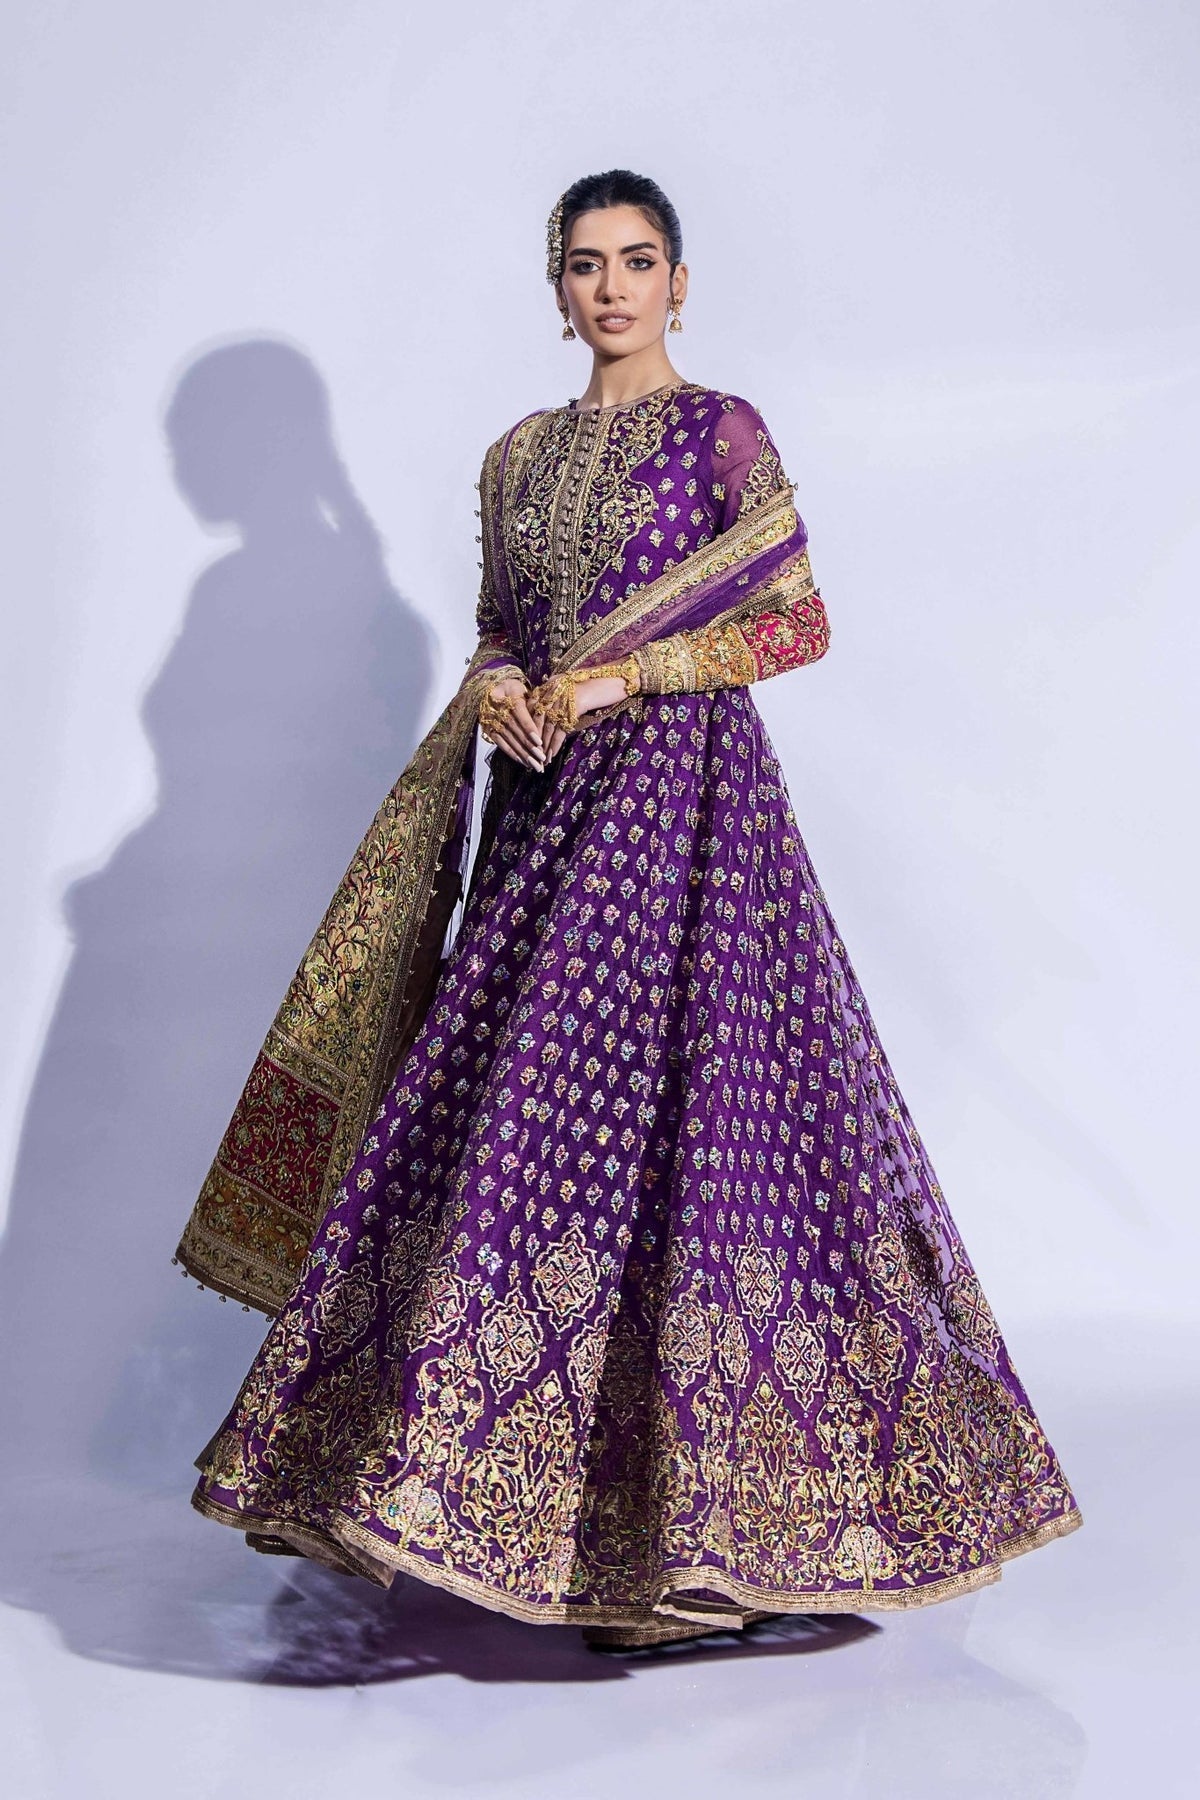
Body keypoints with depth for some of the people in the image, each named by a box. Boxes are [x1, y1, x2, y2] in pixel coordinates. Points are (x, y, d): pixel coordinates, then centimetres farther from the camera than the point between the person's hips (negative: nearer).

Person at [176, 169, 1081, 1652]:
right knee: (506, 1115, 1)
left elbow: (800, 621, -4)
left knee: (647, 1111, -13)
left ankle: (694, 1529, -5)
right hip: (544, 807, 6)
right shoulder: (518, 457, 17)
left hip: (678, 789, -6)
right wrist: (494, 690, -3)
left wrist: (614, 677, -11)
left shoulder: (720, 429, 1)